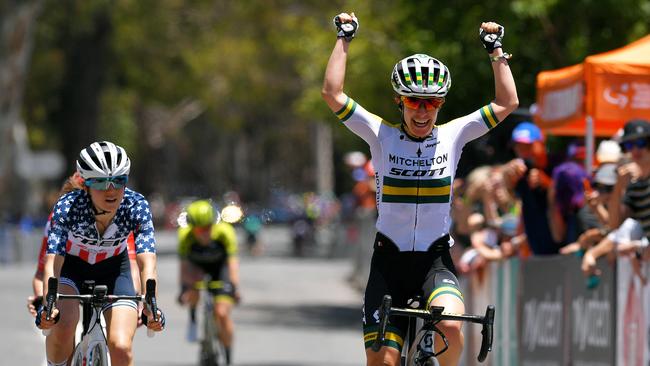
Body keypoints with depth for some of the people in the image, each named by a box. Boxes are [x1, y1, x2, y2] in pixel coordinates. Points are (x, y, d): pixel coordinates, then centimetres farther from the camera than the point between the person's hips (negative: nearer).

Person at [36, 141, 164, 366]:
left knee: (121, 347, -17)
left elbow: (147, 262, -36)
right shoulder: (67, 207, -31)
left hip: (114, 269, 1)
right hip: (72, 266, -1)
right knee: (63, 327, -29)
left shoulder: (136, 206, -28)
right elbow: (52, 261, -38)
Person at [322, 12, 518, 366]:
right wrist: (344, 38, -7)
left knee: (450, 326, -28)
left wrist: (495, 49, -1)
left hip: (435, 259, 0)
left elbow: (507, 103, -3)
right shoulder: (382, 136, -4)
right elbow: (332, 94, -11)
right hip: (389, 259, 0)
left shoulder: (452, 135, -1)